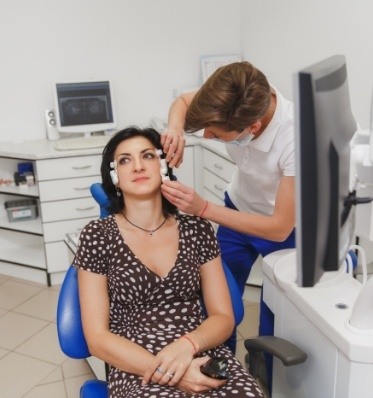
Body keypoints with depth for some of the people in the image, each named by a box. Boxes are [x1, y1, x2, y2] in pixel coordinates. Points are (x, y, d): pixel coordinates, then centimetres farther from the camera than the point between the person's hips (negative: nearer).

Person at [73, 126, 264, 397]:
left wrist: (186, 344, -14)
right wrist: (167, 373, -15)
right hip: (138, 368, -1)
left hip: (203, 355, 2)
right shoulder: (97, 236, -1)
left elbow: (223, 317, 6)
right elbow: (98, 338, -3)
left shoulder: (197, 229, 6)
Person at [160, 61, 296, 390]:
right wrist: (176, 127, -26)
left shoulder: (297, 139, -39)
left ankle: (271, 386, 30)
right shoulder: (232, 100, -26)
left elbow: (279, 228, -29)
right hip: (238, 210, 4)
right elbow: (183, 101, -2)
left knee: (274, 324, 2)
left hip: (284, 227, -4)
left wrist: (203, 208, -34)